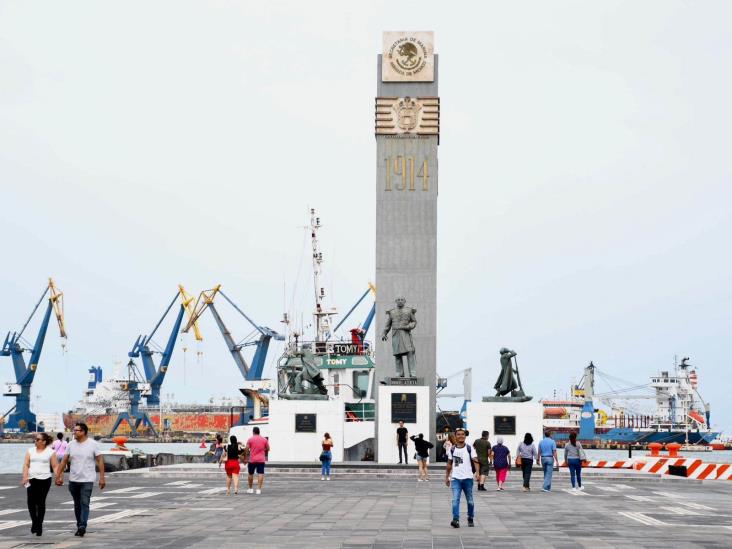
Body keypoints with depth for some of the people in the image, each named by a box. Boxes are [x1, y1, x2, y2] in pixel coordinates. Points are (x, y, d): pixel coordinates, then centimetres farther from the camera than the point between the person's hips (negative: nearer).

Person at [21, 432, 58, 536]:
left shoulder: (50, 452, 4)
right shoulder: (30, 451, 12)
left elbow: (55, 466, 1)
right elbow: (26, 465, 5)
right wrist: (25, 477, -9)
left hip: (44, 479, -2)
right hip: (31, 479, 2)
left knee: (41, 502, 0)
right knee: (31, 501, -7)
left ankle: (39, 525, 10)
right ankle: (34, 522, 12)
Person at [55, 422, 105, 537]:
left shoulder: (93, 444, -7)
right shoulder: (71, 444, 5)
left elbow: (100, 461, -7)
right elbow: (64, 461, 8)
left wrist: (102, 477, -12)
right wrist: (58, 476, 2)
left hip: (87, 480, -5)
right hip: (73, 480, 5)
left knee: (84, 504, -13)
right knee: (77, 505, 12)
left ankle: (82, 526, -20)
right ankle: (79, 527, 21)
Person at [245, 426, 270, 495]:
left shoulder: (250, 439, -2)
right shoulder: (264, 439, 4)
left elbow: (246, 449, -6)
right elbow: (268, 449, 9)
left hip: (252, 460, -1)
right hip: (261, 460, 1)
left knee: (250, 474, 14)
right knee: (260, 474, -4)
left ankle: (250, 489, 23)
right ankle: (259, 489, -12)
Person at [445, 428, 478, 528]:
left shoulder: (469, 448, 0)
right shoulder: (452, 450, 8)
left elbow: (475, 461, -9)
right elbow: (449, 464, 17)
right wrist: (447, 477, 15)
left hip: (468, 478, -1)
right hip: (455, 478, 1)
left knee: (470, 500, 10)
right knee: (455, 499, -13)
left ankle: (470, 519, 26)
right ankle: (456, 520, -20)